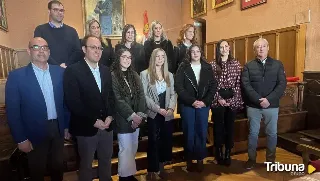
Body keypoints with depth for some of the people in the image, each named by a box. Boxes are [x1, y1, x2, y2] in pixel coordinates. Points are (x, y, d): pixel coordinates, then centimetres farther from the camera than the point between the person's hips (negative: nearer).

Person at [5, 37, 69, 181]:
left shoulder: (60, 72, -1)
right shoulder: (16, 76, -11)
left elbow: (65, 101, 4)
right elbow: (12, 111, -10)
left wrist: (67, 125, 5)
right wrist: (21, 139, -10)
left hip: (58, 129, 3)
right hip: (35, 133, -2)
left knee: (58, 166, 21)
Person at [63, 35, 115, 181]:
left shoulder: (106, 71, 8)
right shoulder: (73, 71, -11)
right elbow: (73, 102, -17)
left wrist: (110, 116, -5)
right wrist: (94, 121, -17)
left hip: (107, 125, 5)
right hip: (86, 127, -5)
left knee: (106, 161, 20)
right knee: (86, 164, 15)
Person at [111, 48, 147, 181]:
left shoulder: (134, 75, 9)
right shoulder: (112, 75, -9)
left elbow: (141, 95, 3)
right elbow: (117, 99, -15)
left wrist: (140, 114, -10)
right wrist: (132, 115, -17)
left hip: (137, 118, 6)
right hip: (123, 119, -6)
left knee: (134, 148, 14)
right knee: (126, 149, 3)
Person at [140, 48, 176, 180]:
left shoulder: (169, 75, 12)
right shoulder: (145, 74, -2)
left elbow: (173, 94, 8)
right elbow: (144, 95, -10)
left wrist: (171, 108, -9)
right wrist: (158, 109, -16)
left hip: (168, 115, 4)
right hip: (153, 114, -4)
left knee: (166, 141, 10)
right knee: (153, 142, 3)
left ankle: (161, 168, 29)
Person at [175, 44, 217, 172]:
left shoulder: (207, 68, 8)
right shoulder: (183, 67, 0)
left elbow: (213, 86, 3)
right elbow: (178, 86, -8)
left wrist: (205, 101, -10)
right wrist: (192, 101, -15)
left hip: (203, 104, 2)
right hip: (187, 105, -2)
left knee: (202, 132, 7)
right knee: (189, 133, 5)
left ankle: (200, 159, 21)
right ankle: (189, 160, 20)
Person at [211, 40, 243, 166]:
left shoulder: (236, 64, 6)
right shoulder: (213, 65, 1)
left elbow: (238, 83, 2)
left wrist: (234, 100, -8)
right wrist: (218, 99, -10)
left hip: (232, 100, 2)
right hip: (218, 100, -1)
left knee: (230, 126, 8)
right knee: (218, 127, 5)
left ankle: (228, 154, 21)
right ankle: (219, 154, 19)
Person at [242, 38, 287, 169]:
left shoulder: (277, 64, 5)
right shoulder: (248, 66, 3)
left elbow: (282, 84, -5)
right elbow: (246, 85, -8)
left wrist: (269, 99, -17)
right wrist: (258, 100, -18)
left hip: (272, 105, 1)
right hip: (253, 106, 0)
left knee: (272, 133, 11)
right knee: (253, 133, 9)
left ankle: (271, 159, 29)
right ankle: (251, 158, 24)